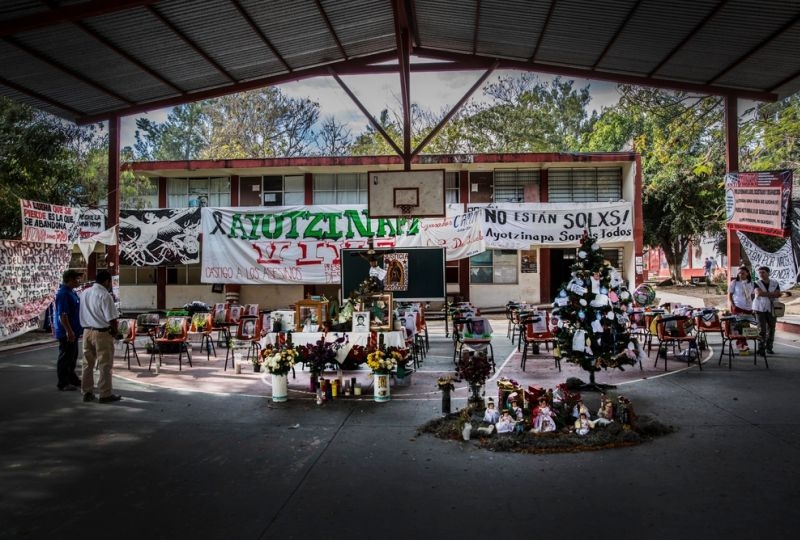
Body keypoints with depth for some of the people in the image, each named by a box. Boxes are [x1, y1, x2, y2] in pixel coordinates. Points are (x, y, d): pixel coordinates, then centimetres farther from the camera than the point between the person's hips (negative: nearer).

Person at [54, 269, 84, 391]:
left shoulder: (72, 292, 12)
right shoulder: (63, 294, -20)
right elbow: (62, 315, -25)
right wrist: (69, 331, -26)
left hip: (73, 331, 10)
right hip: (66, 332, -10)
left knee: (72, 356, 19)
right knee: (65, 358, -1)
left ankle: (72, 378, 30)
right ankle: (63, 383, 7)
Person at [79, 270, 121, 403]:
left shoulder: (85, 293, 5)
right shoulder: (105, 295, -18)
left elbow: (83, 314, 13)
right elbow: (112, 318, -19)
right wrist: (114, 331, -2)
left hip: (87, 331, 7)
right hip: (102, 333, -7)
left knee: (88, 363, 15)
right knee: (105, 365, 3)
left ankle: (87, 393, 22)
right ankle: (105, 394, 8)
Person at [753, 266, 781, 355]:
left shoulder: (775, 283, 8)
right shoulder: (757, 284, -1)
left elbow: (778, 294, -5)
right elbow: (759, 292, -19)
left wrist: (764, 294, -14)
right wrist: (772, 294, -13)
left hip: (771, 309, 3)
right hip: (760, 309, -3)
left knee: (771, 328, 6)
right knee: (762, 329, -7)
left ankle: (769, 347, 16)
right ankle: (761, 347, -4)